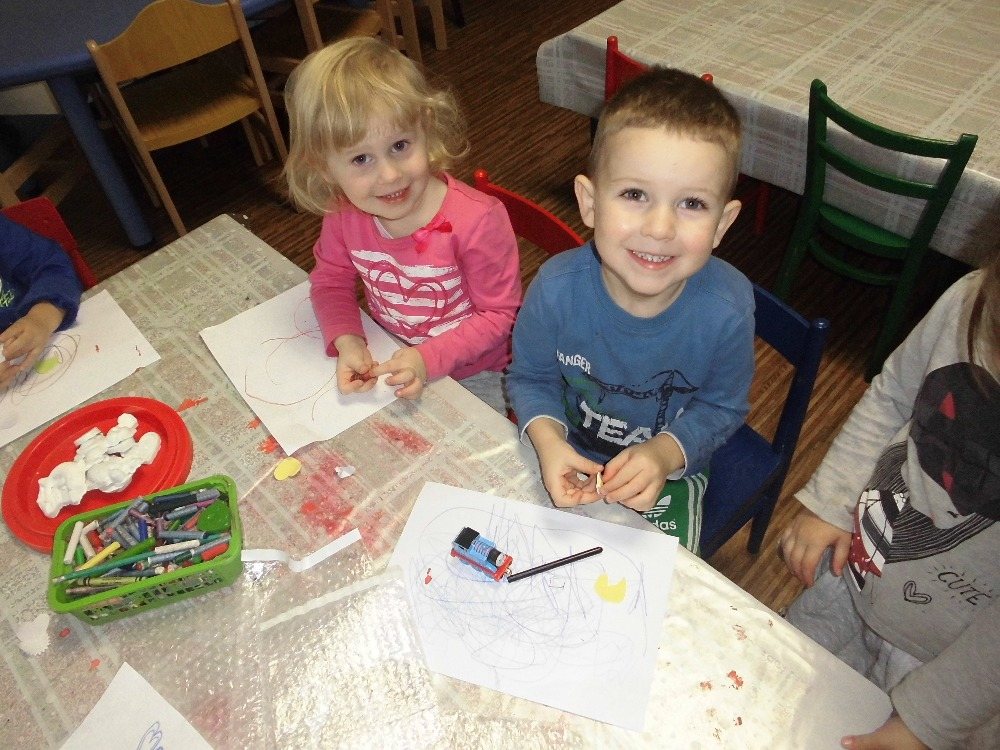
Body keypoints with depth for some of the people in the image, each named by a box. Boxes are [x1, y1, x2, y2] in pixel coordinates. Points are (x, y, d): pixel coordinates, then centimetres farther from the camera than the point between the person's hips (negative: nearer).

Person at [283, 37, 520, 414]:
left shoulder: (477, 220, -29)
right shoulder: (342, 215, -15)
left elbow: (498, 314, -19)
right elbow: (330, 281, 2)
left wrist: (429, 359, -30)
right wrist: (347, 341, -18)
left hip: (470, 376, -3)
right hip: (386, 365, 4)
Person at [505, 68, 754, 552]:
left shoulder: (728, 308, -27)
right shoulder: (556, 288, -27)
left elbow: (723, 405, -9)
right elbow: (530, 377, -9)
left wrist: (665, 452, -27)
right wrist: (547, 440, -28)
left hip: (670, 471, 0)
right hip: (567, 458, 1)